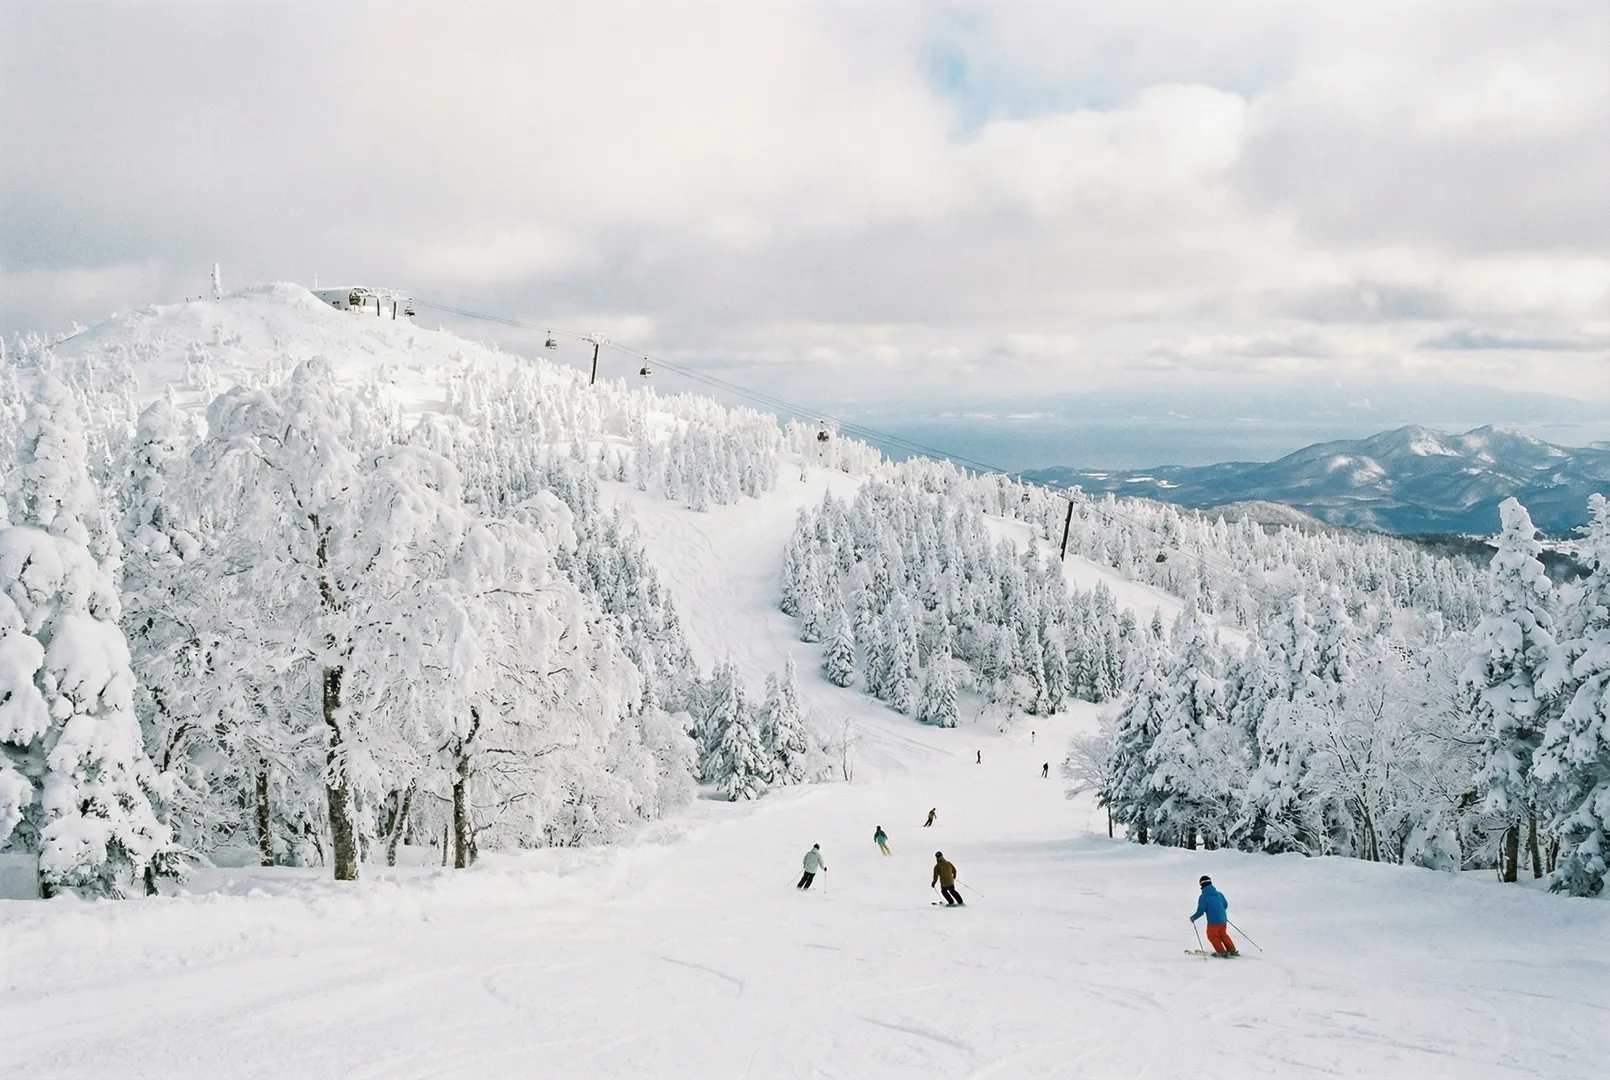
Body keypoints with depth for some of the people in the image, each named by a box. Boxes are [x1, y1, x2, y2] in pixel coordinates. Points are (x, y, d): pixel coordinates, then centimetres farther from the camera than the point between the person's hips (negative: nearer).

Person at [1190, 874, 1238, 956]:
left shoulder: (1203, 897, -12)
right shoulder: (1219, 893, 4)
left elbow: (1201, 911, -14)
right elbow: (1225, 904, 14)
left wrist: (1193, 917, 3)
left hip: (1213, 921, -6)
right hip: (1223, 919, 6)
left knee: (1211, 935, 16)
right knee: (1222, 934, 26)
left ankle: (1221, 952, 15)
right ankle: (1232, 950, 29)